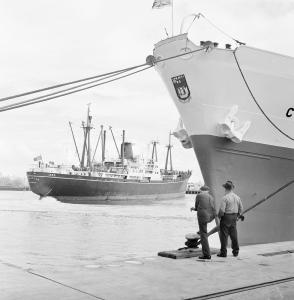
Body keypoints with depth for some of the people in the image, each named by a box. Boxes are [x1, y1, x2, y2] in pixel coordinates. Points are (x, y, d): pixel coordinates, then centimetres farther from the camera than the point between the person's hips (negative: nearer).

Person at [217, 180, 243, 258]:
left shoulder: (225, 198, -17)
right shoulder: (237, 197, 4)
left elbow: (222, 210, -20)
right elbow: (241, 209, 9)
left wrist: (219, 216, -2)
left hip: (226, 217, -6)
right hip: (234, 217, 6)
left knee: (224, 235, 1)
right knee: (234, 234, 14)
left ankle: (223, 252, 3)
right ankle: (236, 251, 19)